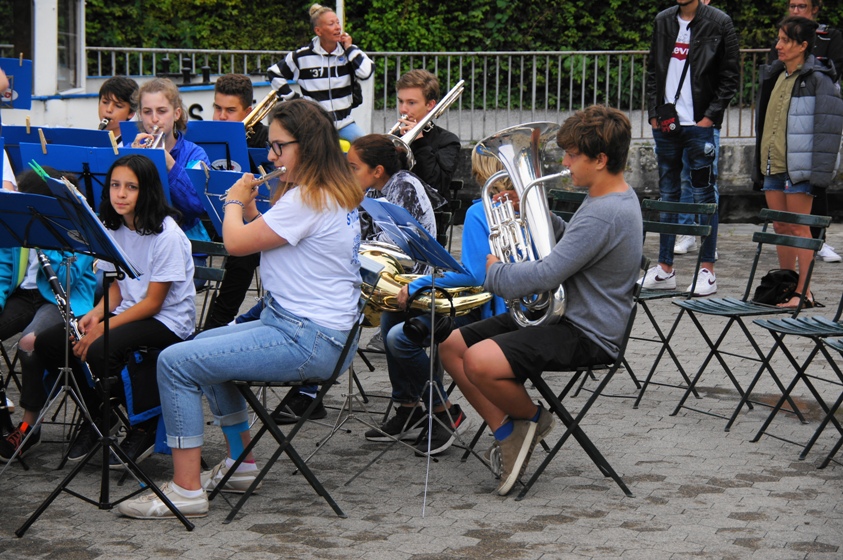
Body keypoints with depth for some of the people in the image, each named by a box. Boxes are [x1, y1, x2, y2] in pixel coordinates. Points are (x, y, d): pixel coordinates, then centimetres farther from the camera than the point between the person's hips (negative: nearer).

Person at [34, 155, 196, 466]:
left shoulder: (167, 235, -18)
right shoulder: (113, 228, 5)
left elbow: (153, 303, -17)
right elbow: (117, 288, 10)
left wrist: (104, 328, -24)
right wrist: (96, 314, -11)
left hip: (167, 321, -7)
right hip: (128, 311, 7)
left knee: (100, 351, -34)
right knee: (48, 343, -12)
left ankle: (145, 428, -9)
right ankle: (96, 416, 9)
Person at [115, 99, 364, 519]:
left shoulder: (309, 200, -20)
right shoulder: (335, 193, 13)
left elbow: (236, 243, -15)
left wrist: (234, 202, 3)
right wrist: (249, 207, 9)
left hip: (308, 341, -11)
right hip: (303, 326, 11)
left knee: (175, 362, -15)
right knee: (204, 346, 30)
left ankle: (186, 490, -12)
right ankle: (240, 464, 33)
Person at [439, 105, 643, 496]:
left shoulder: (606, 214, -24)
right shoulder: (614, 199, 10)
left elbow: (545, 276, -26)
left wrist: (494, 272, -9)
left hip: (587, 336, -11)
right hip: (565, 315, 11)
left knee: (480, 361, -31)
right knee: (451, 346, 4)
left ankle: (532, 419, -2)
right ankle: (509, 434, 4)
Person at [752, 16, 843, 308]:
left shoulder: (818, 80, -10)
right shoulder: (775, 76, 14)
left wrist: (819, 172, -19)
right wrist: (758, 166, 20)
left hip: (799, 167, -7)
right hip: (773, 164, 7)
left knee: (799, 228, -4)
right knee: (781, 227, 11)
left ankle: (804, 292, 1)